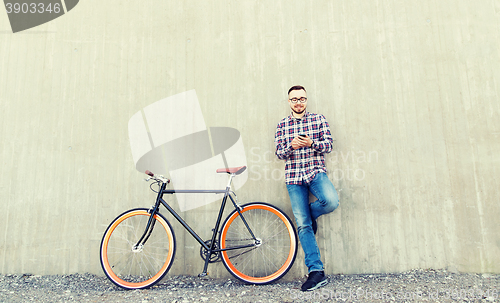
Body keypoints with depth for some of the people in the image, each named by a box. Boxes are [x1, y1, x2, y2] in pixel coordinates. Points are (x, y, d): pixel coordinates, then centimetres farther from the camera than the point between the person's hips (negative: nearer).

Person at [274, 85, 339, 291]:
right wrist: (291, 146, -16)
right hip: (293, 177, 1)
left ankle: (311, 213, 5)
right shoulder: (282, 125, 12)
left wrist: (311, 143, -17)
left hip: (316, 172, 0)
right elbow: (279, 153, 6)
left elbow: (329, 145, 3)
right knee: (303, 226, -3)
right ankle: (317, 272, 4)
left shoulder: (318, 119, 9)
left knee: (331, 201, -31)